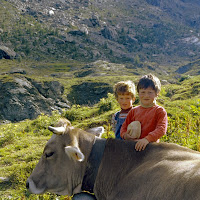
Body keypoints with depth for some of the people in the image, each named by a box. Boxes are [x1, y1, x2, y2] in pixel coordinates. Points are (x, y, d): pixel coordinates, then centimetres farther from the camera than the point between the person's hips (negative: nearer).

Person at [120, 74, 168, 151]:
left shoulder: (160, 111, 2)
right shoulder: (134, 111, 16)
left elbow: (161, 129, -11)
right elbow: (124, 127, 20)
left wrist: (147, 139, -25)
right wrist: (125, 135, -4)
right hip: (133, 146, 3)